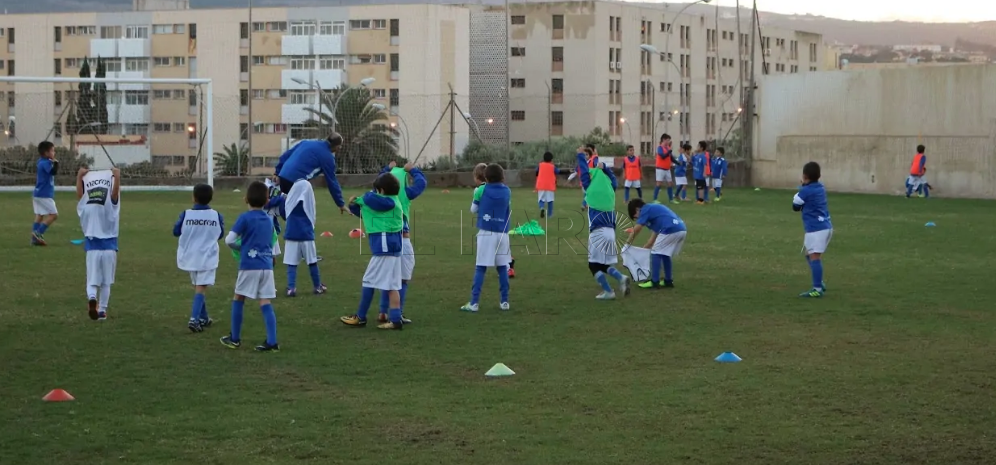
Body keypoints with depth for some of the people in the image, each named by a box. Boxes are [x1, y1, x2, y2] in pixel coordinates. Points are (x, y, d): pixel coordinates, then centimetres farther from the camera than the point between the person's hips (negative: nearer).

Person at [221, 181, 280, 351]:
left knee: (238, 299, 12)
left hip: (249, 266, -4)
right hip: (267, 265, 4)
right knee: (265, 303, 3)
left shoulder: (245, 218, -7)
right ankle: (272, 342, -4)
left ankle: (235, 339, 18)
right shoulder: (269, 219, 11)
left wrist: (240, 247, 8)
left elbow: (229, 240, -11)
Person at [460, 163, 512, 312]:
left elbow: (473, 209, 8)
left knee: (480, 268, -1)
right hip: (502, 233, 2)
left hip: (486, 233, -2)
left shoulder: (482, 190, -2)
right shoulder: (507, 191, 5)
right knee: (502, 267, 10)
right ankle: (504, 301, 11)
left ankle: (474, 302, -4)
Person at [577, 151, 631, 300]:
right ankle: (621, 278, -10)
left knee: (594, 265, 5)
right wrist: (604, 168, 36)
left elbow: (584, 172, 11)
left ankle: (608, 291, -6)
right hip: (610, 232, 5)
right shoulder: (610, 190, 10)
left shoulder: (591, 190, -2)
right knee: (604, 265, 16)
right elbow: (613, 179, 33)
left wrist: (580, 156, 25)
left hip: (598, 233, -5)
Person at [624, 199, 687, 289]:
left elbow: (637, 229, -2)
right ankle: (668, 281, 26)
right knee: (665, 254, 23)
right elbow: (655, 233, 33)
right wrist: (645, 249, 37)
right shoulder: (654, 209, 31)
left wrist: (627, 243, 7)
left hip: (670, 230, -9)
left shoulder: (645, 209, 5)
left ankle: (655, 282, 2)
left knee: (656, 253, 4)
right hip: (682, 229, 9)